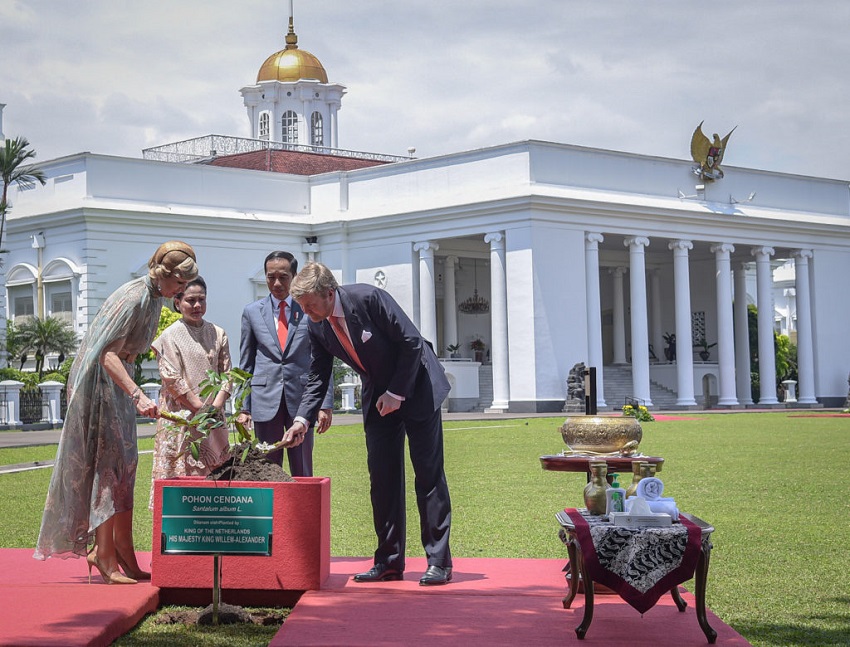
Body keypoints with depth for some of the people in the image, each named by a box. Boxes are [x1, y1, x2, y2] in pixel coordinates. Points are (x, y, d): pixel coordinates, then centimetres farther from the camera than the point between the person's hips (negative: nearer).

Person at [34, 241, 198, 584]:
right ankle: (107, 558, -3)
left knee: (123, 466, 9)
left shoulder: (154, 297, 7)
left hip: (118, 380, 9)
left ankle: (123, 556, 14)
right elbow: (108, 353, -29)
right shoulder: (133, 298, -22)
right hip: (98, 381, -9)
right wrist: (137, 395, -37)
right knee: (107, 466, -8)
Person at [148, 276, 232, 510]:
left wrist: (215, 407, -6)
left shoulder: (218, 334, 10)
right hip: (181, 417, -4)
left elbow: (227, 374, 8)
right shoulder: (170, 336, -2)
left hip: (213, 419, 4)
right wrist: (200, 408, -11)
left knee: (215, 471, 2)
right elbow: (172, 380, -7)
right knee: (182, 471, -6)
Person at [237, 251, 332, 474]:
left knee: (302, 473, 3)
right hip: (265, 401, 1)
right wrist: (243, 407, 5)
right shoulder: (252, 312, 8)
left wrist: (326, 404, -2)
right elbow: (246, 364, 11)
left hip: (301, 398, -1)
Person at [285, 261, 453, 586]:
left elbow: (412, 342, -21)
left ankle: (439, 562, 0)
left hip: (416, 387, -6)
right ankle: (389, 561, 9)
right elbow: (318, 376, 4)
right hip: (378, 397, 6)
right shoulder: (317, 327, -7)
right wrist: (302, 419, -9)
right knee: (382, 478, 2)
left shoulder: (368, 298, -25)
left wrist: (396, 393, -18)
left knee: (428, 474, -4)